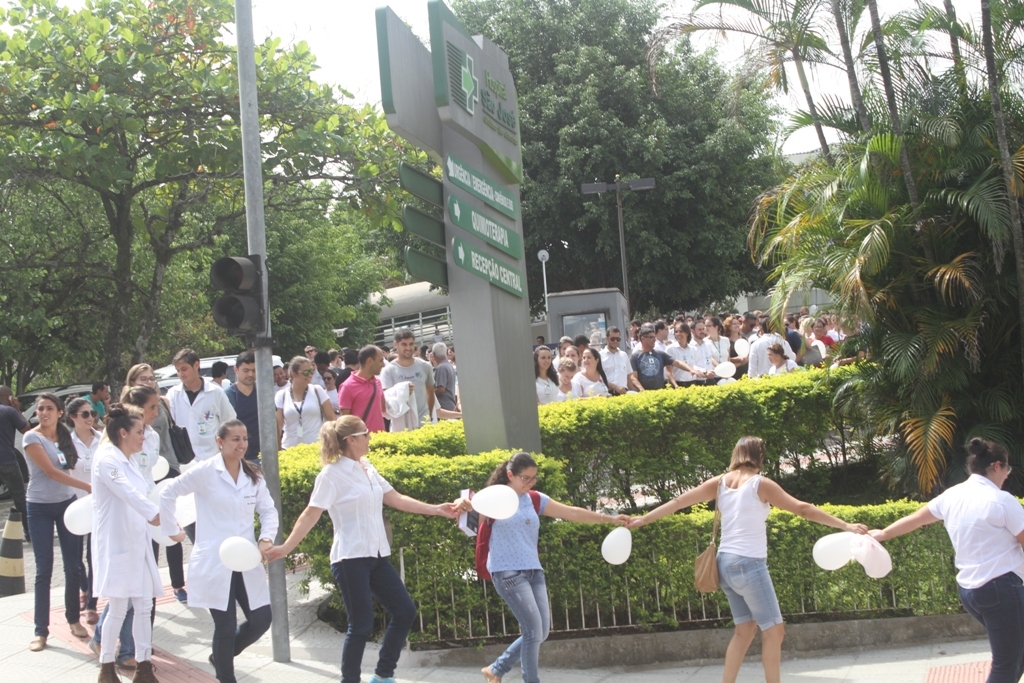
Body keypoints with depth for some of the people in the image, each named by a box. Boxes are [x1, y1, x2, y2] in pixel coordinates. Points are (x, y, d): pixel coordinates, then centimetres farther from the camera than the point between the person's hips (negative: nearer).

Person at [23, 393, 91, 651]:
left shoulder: (65, 436, 4)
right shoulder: (32, 438, -11)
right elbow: (51, 471, -18)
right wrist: (87, 486, -23)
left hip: (67, 503, 4)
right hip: (40, 508, -4)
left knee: (73, 566, 6)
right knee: (44, 570, -1)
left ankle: (74, 619, 22)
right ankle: (41, 630, 8)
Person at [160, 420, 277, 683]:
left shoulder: (253, 474, 7)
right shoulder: (205, 472, -7)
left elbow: (268, 510, 8)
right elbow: (167, 494, -3)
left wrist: (266, 538, -8)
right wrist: (172, 531, -3)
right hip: (214, 564, -5)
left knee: (261, 620, 4)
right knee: (226, 627, 0)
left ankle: (221, 656, 31)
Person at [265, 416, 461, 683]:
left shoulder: (367, 468, 11)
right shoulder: (332, 474, -11)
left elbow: (396, 499, 14)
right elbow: (311, 514, -14)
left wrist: (437, 510, 14)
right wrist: (286, 547, -23)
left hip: (376, 556, 8)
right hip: (351, 559, -8)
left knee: (404, 611, 7)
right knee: (361, 625, -4)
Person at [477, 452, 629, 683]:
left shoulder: (535, 499, 10)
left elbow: (572, 512, 11)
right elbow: (473, 506, -20)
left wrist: (609, 519, 7)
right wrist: (462, 506, -46)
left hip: (533, 570, 7)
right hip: (507, 571, -7)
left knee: (541, 632, 4)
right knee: (534, 630, -12)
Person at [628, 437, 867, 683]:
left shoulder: (720, 483, 8)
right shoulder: (760, 484, -6)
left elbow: (678, 501, 8)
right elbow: (802, 508, -8)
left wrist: (642, 519, 15)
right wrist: (845, 525, -5)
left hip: (726, 563, 7)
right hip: (748, 563, -7)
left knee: (746, 629, 13)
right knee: (773, 630, 1)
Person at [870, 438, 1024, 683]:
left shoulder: (951, 496, 7)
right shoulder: (1002, 500, -14)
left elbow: (912, 519, 20)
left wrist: (881, 534, 36)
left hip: (968, 590, 8)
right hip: (1001, 588, -7)